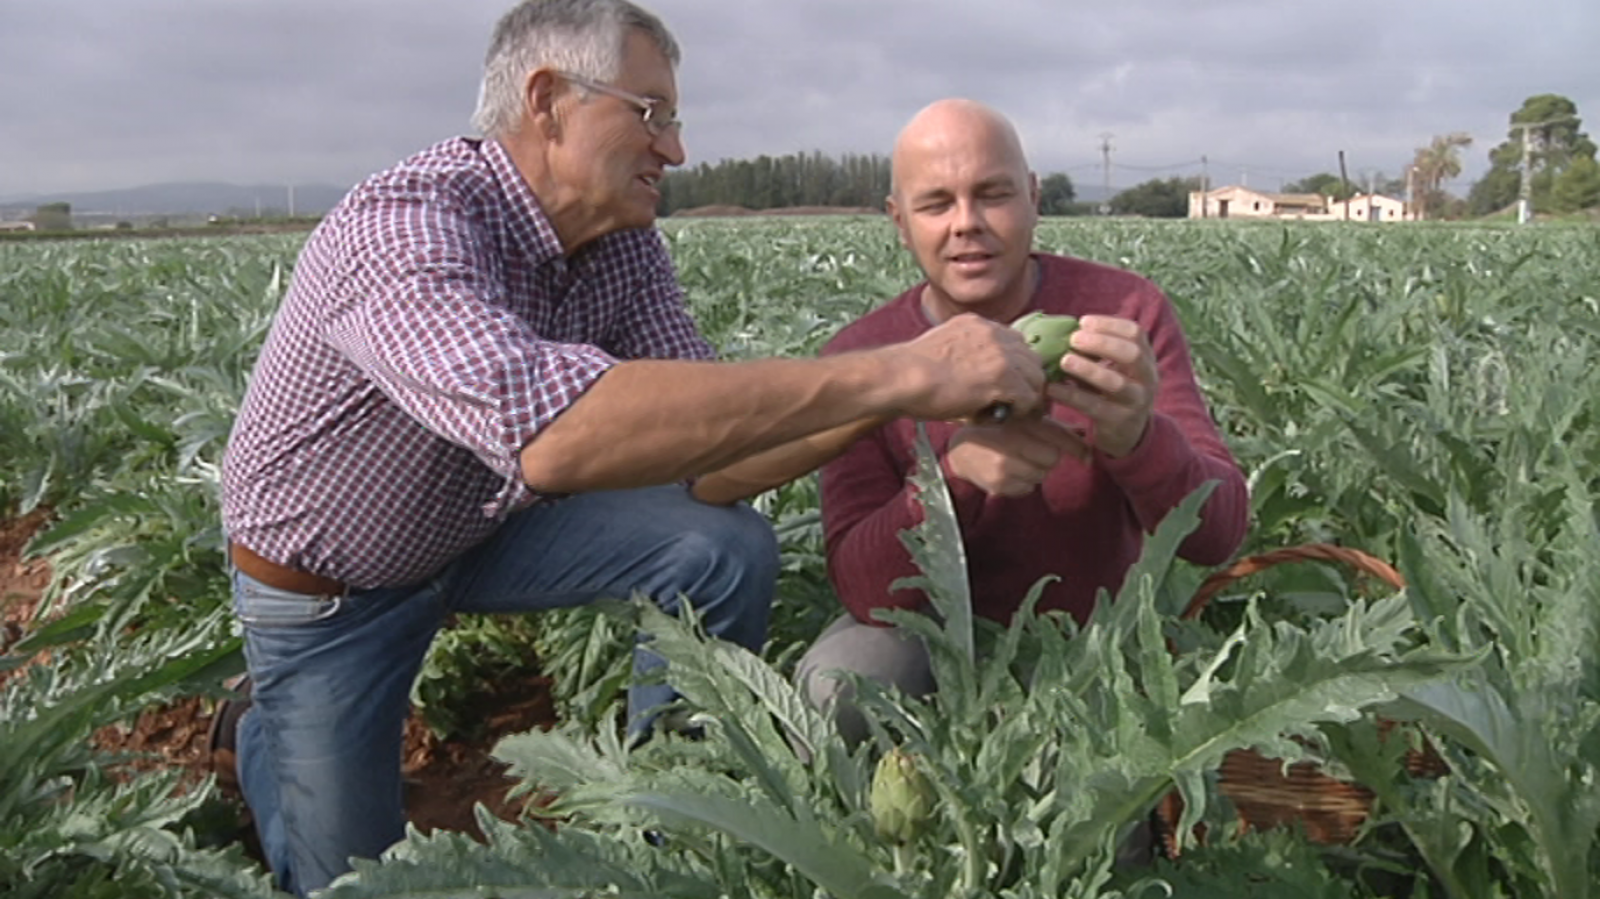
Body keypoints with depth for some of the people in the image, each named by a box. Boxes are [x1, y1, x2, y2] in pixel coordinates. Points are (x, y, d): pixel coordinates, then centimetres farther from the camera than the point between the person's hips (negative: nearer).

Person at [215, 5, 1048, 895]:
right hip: (327, 586, -5)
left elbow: (702, 445, -16)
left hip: (487, 521, 5)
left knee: (728, 549, -16)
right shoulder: (401, 224, -36)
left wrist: (895, 393, -32)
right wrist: (893, 374, -53)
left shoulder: (627, 244, -13)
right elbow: (552, 431, -54)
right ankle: (264, 734, 37)